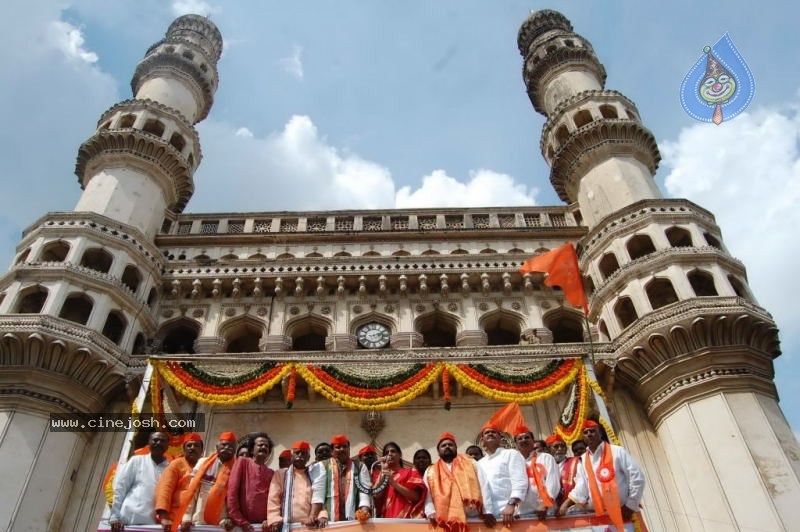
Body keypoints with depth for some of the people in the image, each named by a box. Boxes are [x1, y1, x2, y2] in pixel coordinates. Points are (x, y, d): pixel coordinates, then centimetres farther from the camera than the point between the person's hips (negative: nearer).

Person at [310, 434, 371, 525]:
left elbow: (365, 492, 1)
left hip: (353, 520, 1)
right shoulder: (323, 466, 7)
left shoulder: (360, 467, 11)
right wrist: (313, 517, -14)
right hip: (329, 521, -1)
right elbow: (317, 492, -2)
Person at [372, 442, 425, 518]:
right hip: (386, 519, 3)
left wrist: (393, 483, -9)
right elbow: (375, 496, 3)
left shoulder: (411, 471, 10)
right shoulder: (382, 474, 19)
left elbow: (415, 497, -4)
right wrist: (383, 470, 2)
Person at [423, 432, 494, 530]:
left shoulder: (470, 463, 18)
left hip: (472, 516, 1)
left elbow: (483, 487, 7)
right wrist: (431, 512, -12)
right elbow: (427, 495, 8)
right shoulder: (430, 471, 19)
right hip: (444, 519, -1)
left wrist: (487, 511, -6)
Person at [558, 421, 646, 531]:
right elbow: (581, 486, 3)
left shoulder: (617, 451, -1)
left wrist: (630, 506, -8)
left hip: (622, 512, -3)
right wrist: (565, 504, -10)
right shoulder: (583, 460, 10)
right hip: (600, 515, 4)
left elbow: (637, 477, -4)